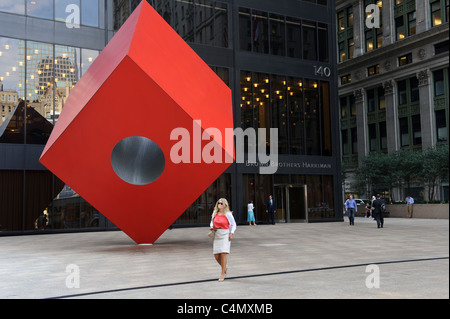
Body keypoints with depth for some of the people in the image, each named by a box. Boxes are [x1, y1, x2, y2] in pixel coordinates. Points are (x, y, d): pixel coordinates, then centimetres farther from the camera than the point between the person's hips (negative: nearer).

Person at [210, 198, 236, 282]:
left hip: (225, 235, -5)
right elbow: (212, 222, 21)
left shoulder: (228, 214, -5)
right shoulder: (215, 213, 7)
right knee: (216, 255, 2)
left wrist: (231, 233, -9)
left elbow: (233, 224, 2)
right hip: (216, 235, 5)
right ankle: (224, 268, 29)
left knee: (223, 253, -12)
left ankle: (222, 273, 0)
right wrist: (212, 227, 0)